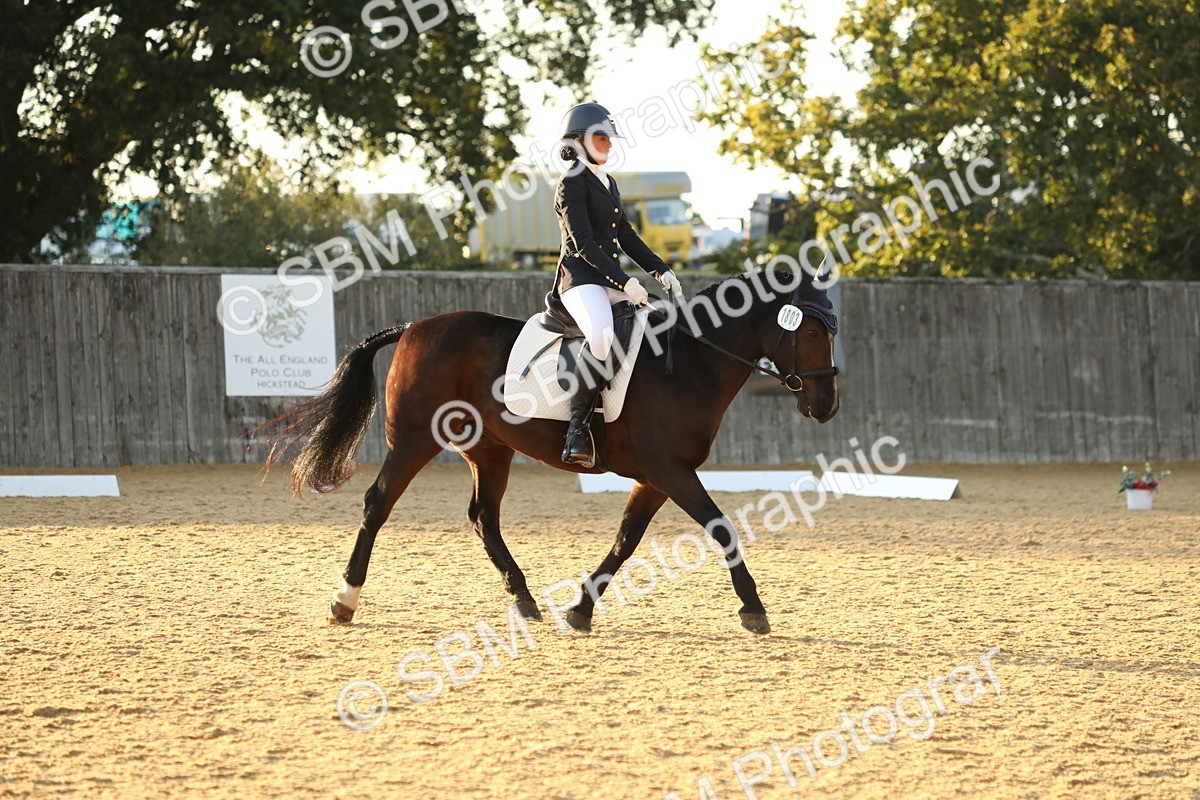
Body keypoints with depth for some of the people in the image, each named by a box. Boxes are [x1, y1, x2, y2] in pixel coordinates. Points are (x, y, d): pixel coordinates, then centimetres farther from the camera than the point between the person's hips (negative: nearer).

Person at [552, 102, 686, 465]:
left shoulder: (608, 184, 21)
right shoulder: (572, 184, -7)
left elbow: (627, 238, 22)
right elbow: (584, 244, -15)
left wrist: (662, 271, 10)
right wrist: (625, 283, -21)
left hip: (613, 281, 9)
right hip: (580, 279, -9)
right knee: (602, 338, -36)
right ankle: (577, 427, -29)